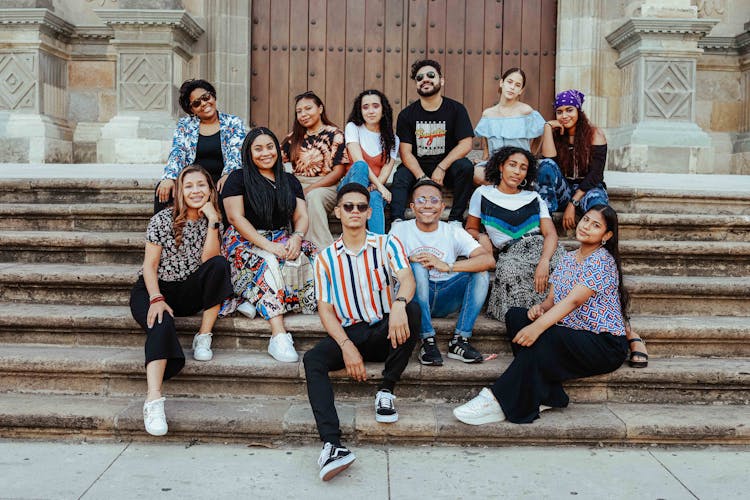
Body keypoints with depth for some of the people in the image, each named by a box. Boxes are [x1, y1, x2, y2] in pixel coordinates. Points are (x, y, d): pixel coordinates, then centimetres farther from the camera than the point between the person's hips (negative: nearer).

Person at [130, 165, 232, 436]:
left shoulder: (212, 222, 4)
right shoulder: (162, 220, -6)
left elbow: (207, 259, -12)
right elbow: (150, 265, -9)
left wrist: (213, 222, -19)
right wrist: (156, 299, -24)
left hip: (189, 292, 3)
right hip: (154, 289, -3)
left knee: (219, 265, -25)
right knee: (162, 324, -35)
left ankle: (203, 337, -20)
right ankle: (153, 401, -48)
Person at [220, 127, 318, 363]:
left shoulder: (290, 181, 18)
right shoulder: (238, 179, 4)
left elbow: (301, 216, 11)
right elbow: (236, 217, -7)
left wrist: (296, 237, -14)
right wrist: (267, 245, -20)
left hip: (283, 240, 5)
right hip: (246, 242, -4)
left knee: (306, 261, -28)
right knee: (268, 263, -37)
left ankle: (252, 300, -28)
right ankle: (279, 335, -44)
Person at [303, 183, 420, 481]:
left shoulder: (387, 244, 4)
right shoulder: (326, 258, 9)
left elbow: (407, 279, -14)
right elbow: (324, 308, 3)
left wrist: (398, 304, -40)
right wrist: (346, 346, -15)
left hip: (385, 330, -1)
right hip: (349, 333, 1)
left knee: (411, 309, -32)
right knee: (312, 360, -27)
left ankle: (386, 391, -17)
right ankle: (332, 445, -40)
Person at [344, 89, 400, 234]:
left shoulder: (392, 140, 10)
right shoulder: (353, 128, 3)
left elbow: (386, 170, -3)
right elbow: (358, 161, -12)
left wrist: (374, 187, -25)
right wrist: (380, 186, -23)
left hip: (377, 189, 1)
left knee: (375, 197, -36)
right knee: (359, 166, -35)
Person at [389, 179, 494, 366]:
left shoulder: (453, 232, 1)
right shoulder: (401, 230, 2)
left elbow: (489, 260, -15)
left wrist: (447, 266, -25)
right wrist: (410, 259, -25)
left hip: (445, 299, 2)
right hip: (415, 298, -2)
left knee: (481, 273, -18)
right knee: (418, 267, -29)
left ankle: (460, 341, -20)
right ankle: (428, 341, -29)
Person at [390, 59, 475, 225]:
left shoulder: (456, 109, 0)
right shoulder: (407, 114, 1)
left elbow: (466, 144, -9)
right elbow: (406, 152, -6)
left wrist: (441, 168, -20)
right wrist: (422, 177, -22)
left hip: (446, 167, 0)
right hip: (417, 167, 1)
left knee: (465, 166, -29)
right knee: (400, 176, -28)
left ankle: (456, 219, -23)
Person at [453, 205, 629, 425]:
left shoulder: (603, 261, -13)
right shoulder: (568, 259, 13)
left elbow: (573, 301, -26)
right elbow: (552, 299, 9)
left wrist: (538, 327, -38)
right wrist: (540, 307, -16)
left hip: (605, 344, -8)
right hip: (571, 335, 8)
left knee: (547, 337, -35)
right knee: (515, 315, -10)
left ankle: (500, 402, -30)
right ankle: (547, 396, -21)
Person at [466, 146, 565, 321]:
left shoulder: (534, 197, 18)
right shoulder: (483, 194, 15)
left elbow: (550, 233, 5)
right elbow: (471, 229, 23)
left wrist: (544, 261, -17)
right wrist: (481, 237, -3)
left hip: (542, 248, 2)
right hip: (511, 253, -2)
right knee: (509, 268, -38)